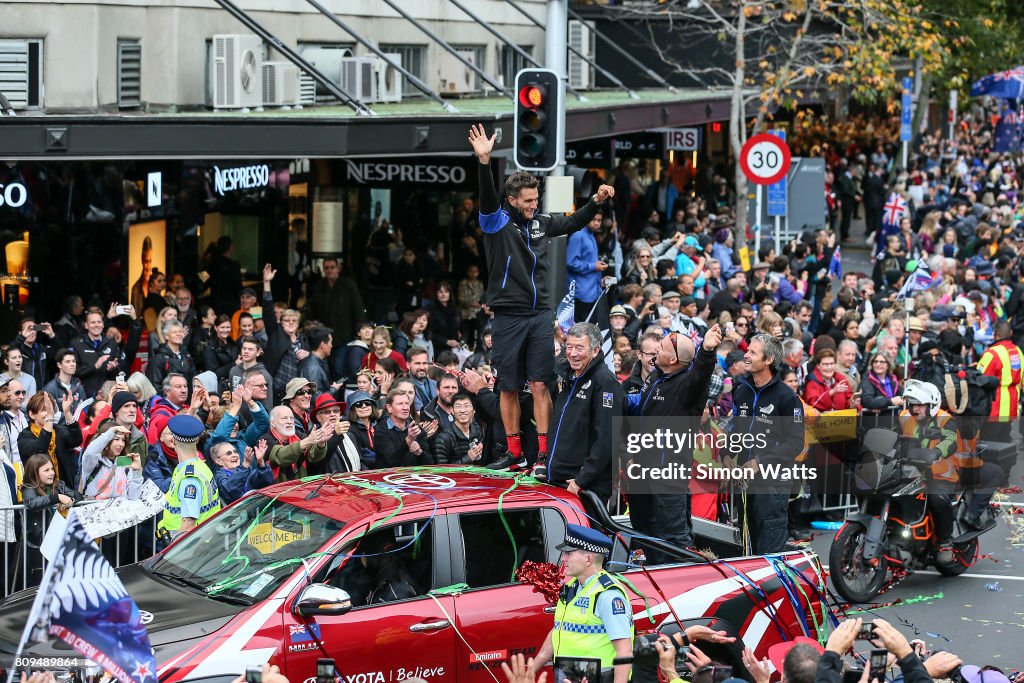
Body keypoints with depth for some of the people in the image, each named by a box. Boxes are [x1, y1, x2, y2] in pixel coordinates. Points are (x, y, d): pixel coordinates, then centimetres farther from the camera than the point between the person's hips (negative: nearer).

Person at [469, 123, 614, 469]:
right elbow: (487, 198, -26)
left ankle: (543, 452, -2)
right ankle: (514, 451, 15)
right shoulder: (497, 221, -6)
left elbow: (573, 222, 23)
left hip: (540, 316, 3)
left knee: (540, 385, -3)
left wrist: (595, 201, 8)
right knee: (508, 388, 4)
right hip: (508, 317, -3)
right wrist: (484, 162, -43)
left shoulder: (541, 221, 7)